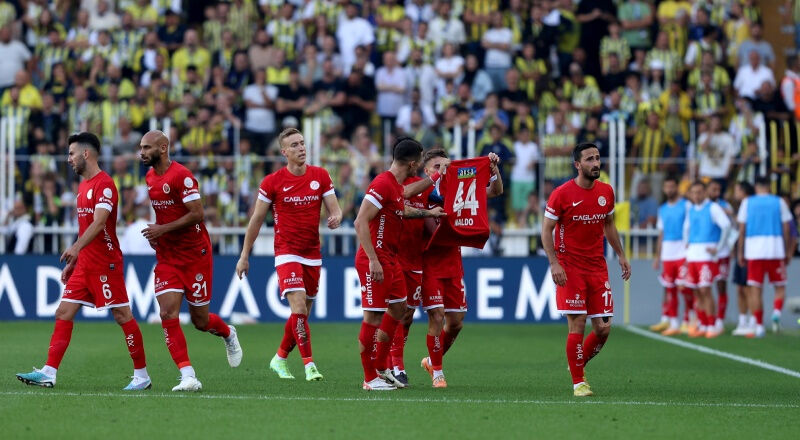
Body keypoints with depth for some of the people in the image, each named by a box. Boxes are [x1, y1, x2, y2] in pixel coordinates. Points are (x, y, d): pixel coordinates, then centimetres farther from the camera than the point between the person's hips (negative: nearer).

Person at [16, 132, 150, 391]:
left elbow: (98, 223, -27)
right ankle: (49, 373, 0)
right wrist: (72, 262, 22)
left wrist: (76, 248, -39)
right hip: (85, 263, 9)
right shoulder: (83, 185, 16)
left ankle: (142, 376, 4)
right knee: (63, 313, 2)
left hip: (105, 263, -9)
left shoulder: (104, 184, -14)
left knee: (122, 315, -4)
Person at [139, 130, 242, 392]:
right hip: (167, 258, 6)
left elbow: (196, 214, -22)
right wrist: (155, 233, 5)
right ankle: (187, 376, -12)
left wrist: (163, 229, -22)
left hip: (195, 255, -6)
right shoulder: (150, 178, 8)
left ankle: (228, 335, 39)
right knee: (168, 314, -12)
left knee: (200, 321, 4)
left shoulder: (181, 176, -18)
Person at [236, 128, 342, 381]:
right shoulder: (272, 182, -5)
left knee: (303, 314, 9)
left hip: (313, 254, 4)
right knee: (299, 308, -19)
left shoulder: (321, 177, 3)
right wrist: (244, 255, 3)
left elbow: (335, 209, 4)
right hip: (287, 253, -4)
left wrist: (336, 218, -22)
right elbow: (257, 219, 2)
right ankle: (309, 365, -16)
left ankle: (280, 359, 29)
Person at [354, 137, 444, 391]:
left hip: (390, 259, 10)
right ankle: (370, 379, 1)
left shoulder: (396, 185, 10)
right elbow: (360, 223, -23)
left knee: (398, 309, 16)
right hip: (375, 260, -10)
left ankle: (381, 368, 26)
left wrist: (426, 213, 44)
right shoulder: (382, 184, -18)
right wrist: (373, 260, -26)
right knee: (373, 317, -5)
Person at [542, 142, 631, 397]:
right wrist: (554, 263, -15)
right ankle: (578, 382, 2)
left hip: (597, 267, 5)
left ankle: (579, 364, 25)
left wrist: (621, 255, 16)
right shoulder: (562, 194, -9)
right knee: (577, 324, -8)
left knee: (604, 328, 0)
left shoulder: (606, 192, 7)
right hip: (569, 268, -5)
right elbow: (546, 230, -5)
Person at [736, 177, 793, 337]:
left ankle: (758, 326, 1)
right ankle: (776, 311, -17)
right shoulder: (779, 202, 5)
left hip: (753, 251, 0)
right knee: (780, 286, 10)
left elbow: (741, 230, 4)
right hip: (776, 249, 0)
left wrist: (740, 252, 10)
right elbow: (786, 230, 3)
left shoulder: (747, 202, 6)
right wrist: (788, 252, 10)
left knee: (755, 289, 4)